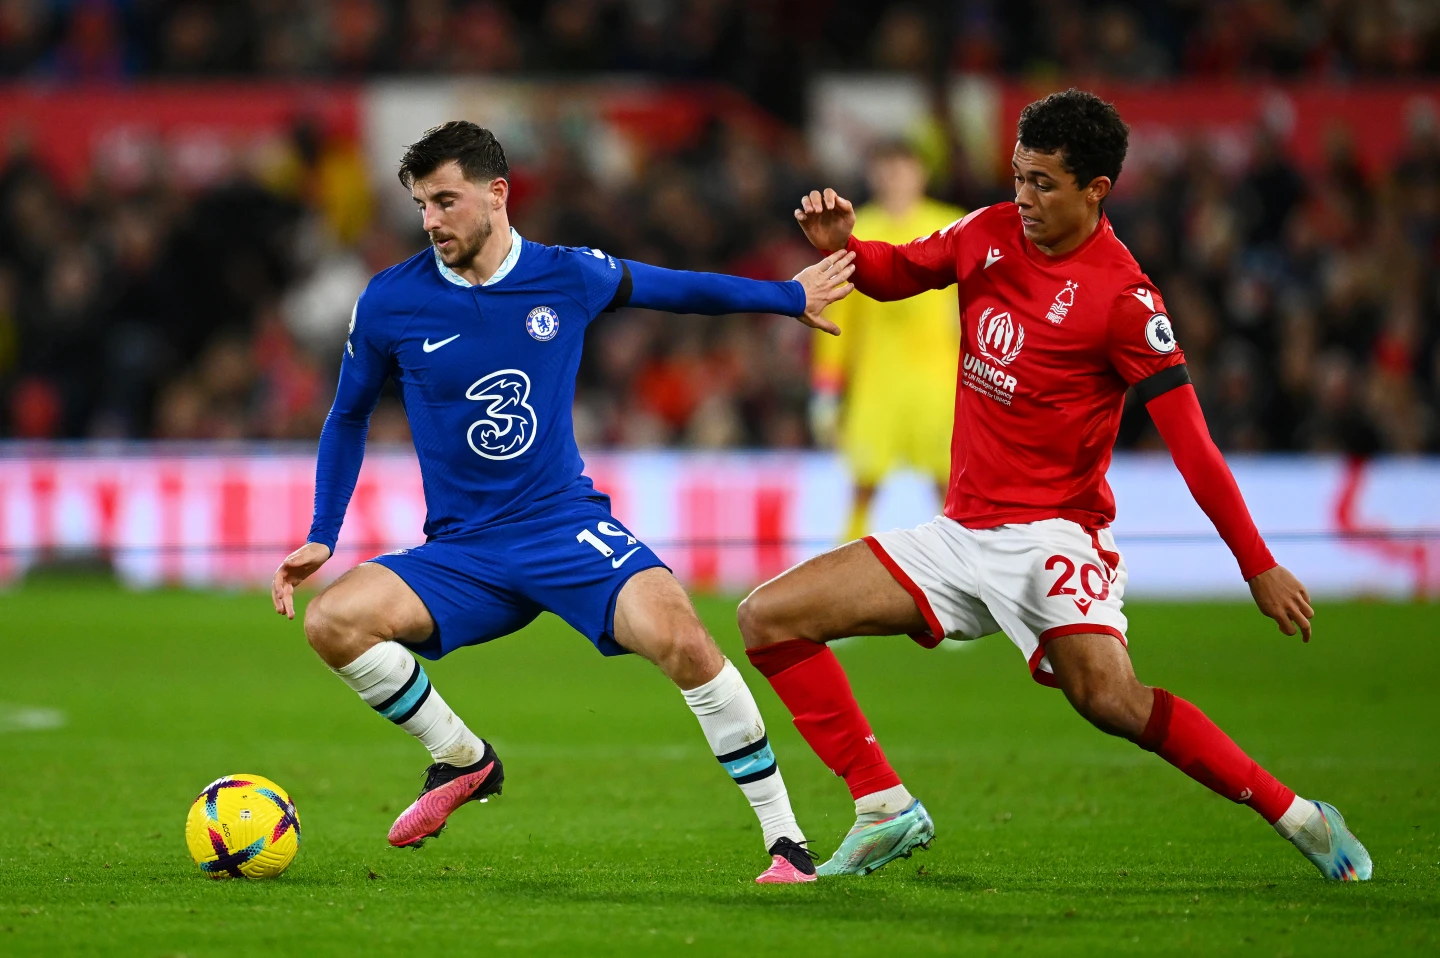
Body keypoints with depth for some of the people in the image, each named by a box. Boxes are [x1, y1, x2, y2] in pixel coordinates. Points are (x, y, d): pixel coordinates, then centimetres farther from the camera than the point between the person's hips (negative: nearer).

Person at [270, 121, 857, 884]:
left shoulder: (568, 277, -3)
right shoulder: (389, 305, -4)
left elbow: (670, 287, 17)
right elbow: (348, 418, 13)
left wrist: (791, 296, 27)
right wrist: (320, 539, 7)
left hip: (568, 526, -1)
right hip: (460, 555, 1)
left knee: (677, 635, -28)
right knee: (333, 618, -25)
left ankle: (784, 836, -15)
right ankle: (462, 761, 0)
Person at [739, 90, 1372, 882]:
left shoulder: (1124, 298, -14)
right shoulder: (991, 234, 4)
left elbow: (1189, 441, -15)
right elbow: (896, 273, 23)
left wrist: (1260, 568, -18)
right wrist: (842, 245, 0)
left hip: (1051, 534, -7)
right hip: (961, 535, 7)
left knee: (1106, 693, -31)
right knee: (767, 618, -2)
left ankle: (1296, 817, -15)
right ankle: (885, 810, 4)